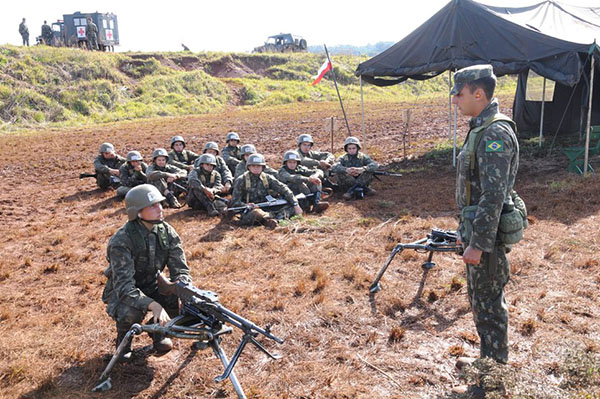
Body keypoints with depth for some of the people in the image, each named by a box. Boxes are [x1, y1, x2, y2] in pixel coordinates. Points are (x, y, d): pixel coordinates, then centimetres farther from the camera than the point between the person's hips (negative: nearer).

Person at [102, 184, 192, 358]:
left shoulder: (167, 232, -13)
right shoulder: (121, 241, -29)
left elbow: (180, 270, -14)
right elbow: (124, 286, -36)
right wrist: (154, 305, -50)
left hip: (152, 286, 4)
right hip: (123, 292, -4)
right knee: (131, 312, -36)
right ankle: (124, 339, 1)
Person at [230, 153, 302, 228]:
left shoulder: (267, 178, 7)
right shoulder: (241, 181, -3)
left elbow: (284, 189, 3)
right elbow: (235, 203, -6)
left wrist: (296, 205, -10)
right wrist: (250, 207, -21)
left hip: (266, 210, 5)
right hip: (248, 212, -5)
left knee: (291, 207, -12)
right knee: (255, 213, -41)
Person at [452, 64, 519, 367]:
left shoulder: (495, 133, -21)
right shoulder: (482, 128, 11)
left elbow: (493, 196, -26)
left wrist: (478, 243, -23)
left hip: (487, 233, -10)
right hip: (478, 228, 10)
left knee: (488, 303, 3)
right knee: (480, 298, 21)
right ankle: (489, 360, 37)